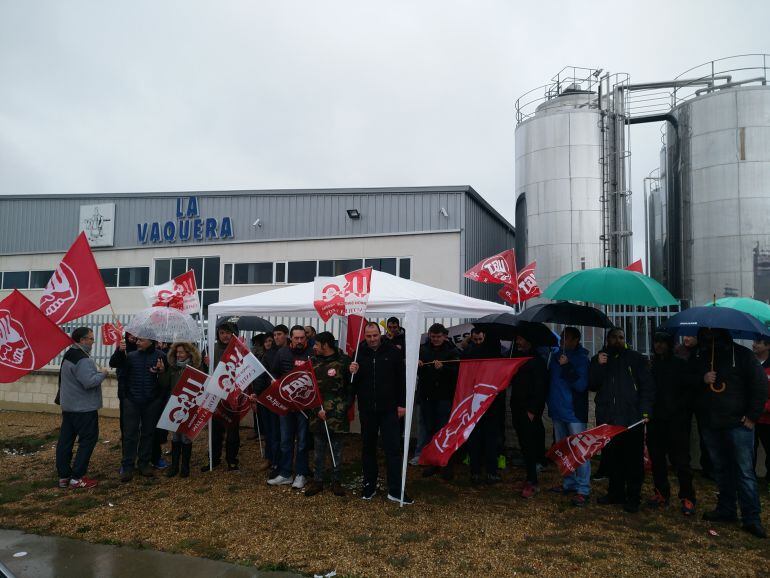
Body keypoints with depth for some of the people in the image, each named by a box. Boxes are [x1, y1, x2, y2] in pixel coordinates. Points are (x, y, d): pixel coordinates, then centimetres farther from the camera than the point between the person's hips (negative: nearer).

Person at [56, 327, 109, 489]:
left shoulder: (68, 356, 12)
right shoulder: (83, 360, -22)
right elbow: (90, 382, -30)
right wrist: (102, 373, -12)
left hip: (68, 407, 10)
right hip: (84, 408, -10)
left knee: (65, 440, 11)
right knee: (88, 440, -2)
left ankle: (63, 476, 18)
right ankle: (77, 478, 0)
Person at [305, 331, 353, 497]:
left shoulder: (343, 361, -6)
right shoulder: (313, 362, 5)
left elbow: (351, 386, -4)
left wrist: (345, 406, -10)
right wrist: (317, 409, -7)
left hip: (337, 413, -3)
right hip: (318, 412, 3)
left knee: (337, 449, 8)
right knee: (319, 449, 10)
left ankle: (336, 481, 20)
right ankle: (318, 481, 22)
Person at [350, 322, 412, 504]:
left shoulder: (392, 352, -4)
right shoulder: (359, 353, 0)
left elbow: (402, 379, 1)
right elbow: (353, 384, 7)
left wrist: (402, 404, -2)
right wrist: (353, 373, -15)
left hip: (389, 409, -2)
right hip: (367, 409, 2)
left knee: (392, 448, -1)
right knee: (368, 448, 12)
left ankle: (395, 490, 4)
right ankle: (369, 486, 26)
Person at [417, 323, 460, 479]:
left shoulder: (452, 351, -3)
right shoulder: (423, 349, 7)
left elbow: (457, 371, -12)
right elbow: (416, 372, 8)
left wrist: (442, 368, -28)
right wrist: (416, 365, -14)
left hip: (444, 396, -4)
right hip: (426, 396, 4)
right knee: (429, 429, 10)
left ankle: (446, 464, 9)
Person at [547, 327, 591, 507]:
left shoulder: (581, 358, -9)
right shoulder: (556, 357, 9)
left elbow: (581, 385, -20)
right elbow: (550, 379, 20)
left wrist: (567, 367, -26)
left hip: (575, 412, -7)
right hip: (558, 411, 7)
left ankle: (583, 490, 0)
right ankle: (569, 483, 27)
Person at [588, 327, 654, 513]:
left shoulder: (636, 358, 6)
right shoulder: (599, 359, 14)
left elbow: (647, 385, 2)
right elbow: (592, 385, 6)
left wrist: (646, 410, -8)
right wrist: (599, 366, -8)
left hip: (632, 419, -3)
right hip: (607, 418, 3)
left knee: (633, 459, 0)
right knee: (612, 458, 9)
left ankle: (633, 498, 9)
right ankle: (616, 493, 22)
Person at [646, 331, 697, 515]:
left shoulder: (680, 364, 0)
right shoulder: (650, 365, 10)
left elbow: (690, 389, -3)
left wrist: (678, 407, -12)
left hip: (676, 419, -4)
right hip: (655, 419, 4)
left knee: (680, 460, -3)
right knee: (657, 459, 9)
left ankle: (687, 498, 6)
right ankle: (661, 493, 21)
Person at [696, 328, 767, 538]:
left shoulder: (741, 354, -2)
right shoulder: (701, 358, 11)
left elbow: (760, 385, -3)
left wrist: (752, 416, -7)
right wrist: (702, 380, -8)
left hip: (738, 423, -4)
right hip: (711, 425, 4)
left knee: (745, 471, -4)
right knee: (721, 469, 12)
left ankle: (752, 519, 1)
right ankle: (726, 510, 22)